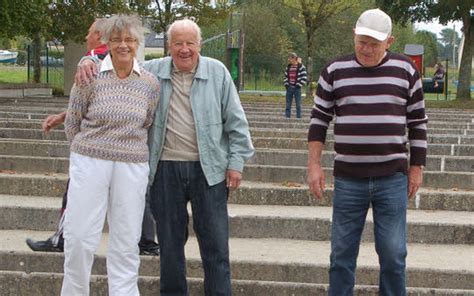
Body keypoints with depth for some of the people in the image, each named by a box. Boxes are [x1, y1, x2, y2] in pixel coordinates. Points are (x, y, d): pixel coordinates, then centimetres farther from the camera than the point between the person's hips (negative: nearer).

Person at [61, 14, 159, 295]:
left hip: (133, 167, 2)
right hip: (90, 163, -1)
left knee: (126, 241, 4)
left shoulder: (150, 83, 2)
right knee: (80, 236, 0)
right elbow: (72, 122, 6)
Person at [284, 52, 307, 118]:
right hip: (289, 88, 5)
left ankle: (298, 117, 4)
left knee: (298, 104, -1)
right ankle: (287, 117, 13)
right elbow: (285, 76, 17)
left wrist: (299, 85, -12)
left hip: (297, 88, -5)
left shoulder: (301, 67, -7)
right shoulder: (288, 67, 10)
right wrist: (286, 84, 4)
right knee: (288, 104, 7)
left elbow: (304, 77, -9)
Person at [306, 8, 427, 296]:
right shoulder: (335, 71, 2)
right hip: (348, 179, 1)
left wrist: (417, 167, 5)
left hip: (393, 178, 0)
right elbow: (319, 119, 7)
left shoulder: (406, 70, 2)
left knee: (393, 253, 1)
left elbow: (418, 122, 7)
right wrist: (314, 165, 1)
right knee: (342, 252, 6)